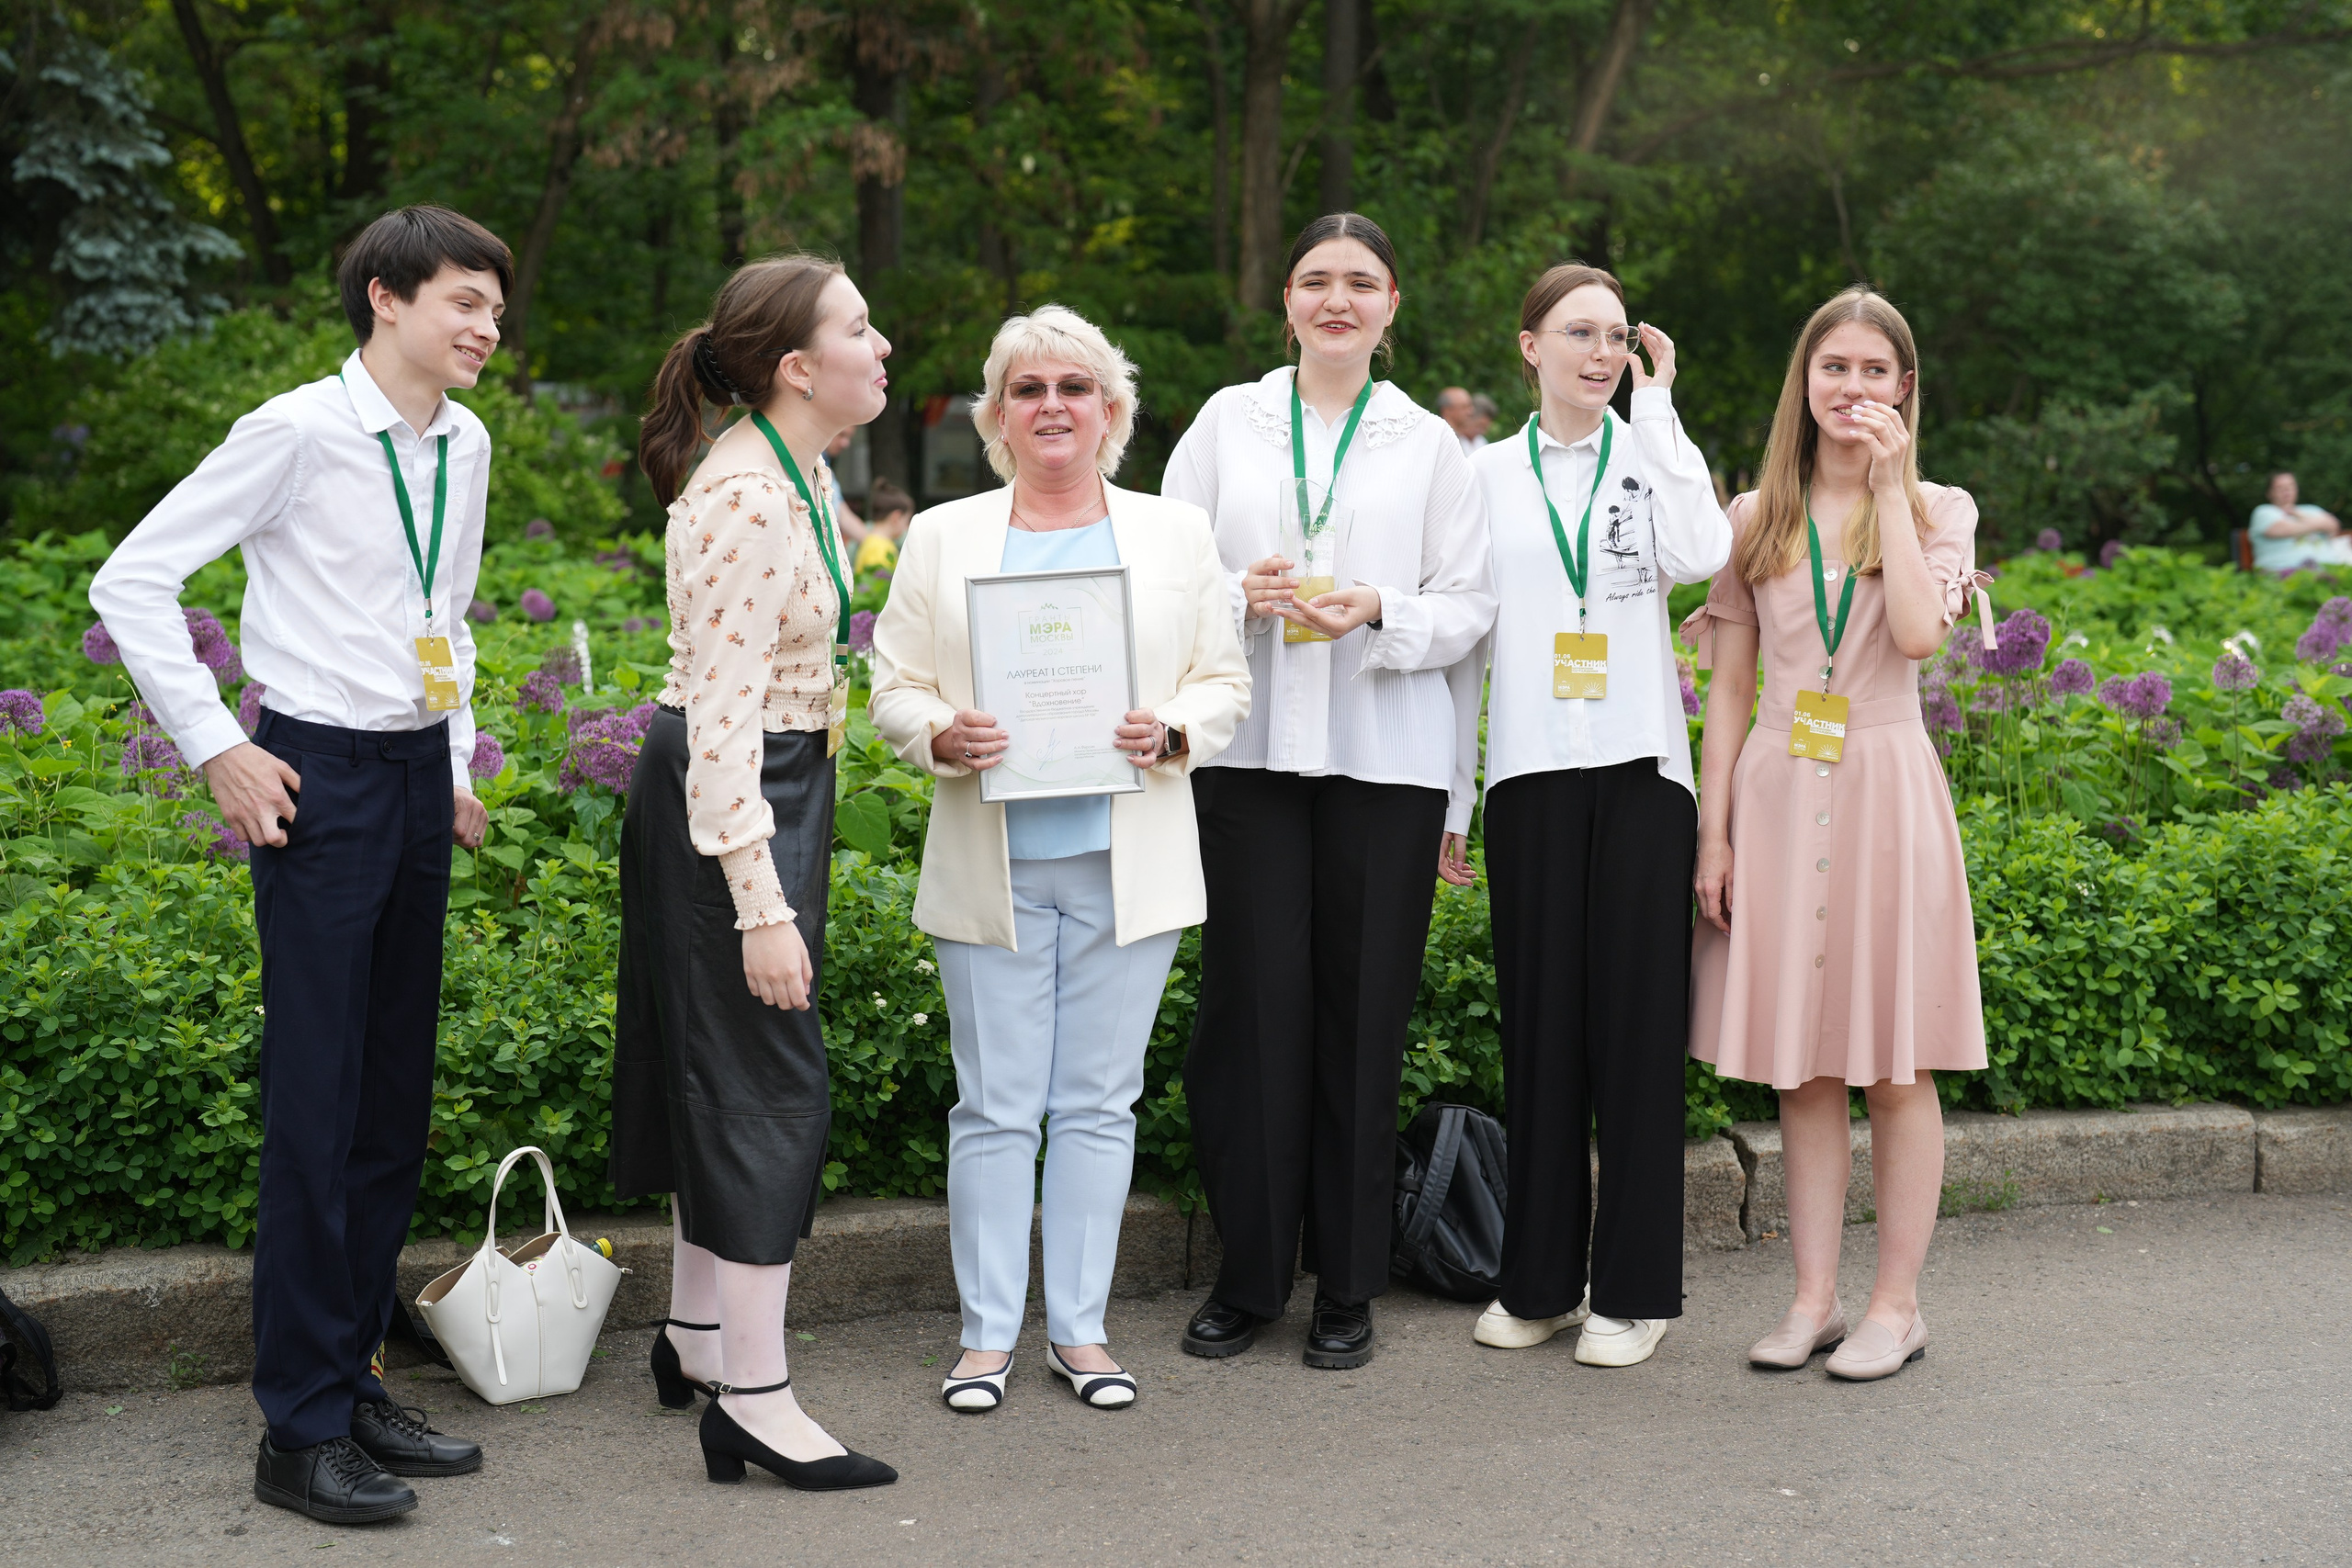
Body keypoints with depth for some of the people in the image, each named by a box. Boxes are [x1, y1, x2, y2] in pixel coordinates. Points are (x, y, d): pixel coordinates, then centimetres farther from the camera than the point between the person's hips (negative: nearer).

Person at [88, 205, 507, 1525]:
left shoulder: (464, 445, 10)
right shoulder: (300, 433, -11)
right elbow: (133, 579, -9)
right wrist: (218, 750, -12)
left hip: (422, 775, 7)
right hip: (322, 773, -7)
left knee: (399, 1098, 11)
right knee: (318, 1107, -5)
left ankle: (352, 1380, 23)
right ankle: (302, 1429, 4)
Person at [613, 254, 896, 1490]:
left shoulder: (795, 470, 9)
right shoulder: (745, 502, -23)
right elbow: (723, 719, -26)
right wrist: (761, 909, -28)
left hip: (775, 786, 10)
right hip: (726, 806, -10)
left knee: (722, 1065, 17)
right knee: (766, 1084, -6)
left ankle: (697, 1339, 30)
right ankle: (754, 1400, 2)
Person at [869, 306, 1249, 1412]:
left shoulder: (1175, 534, 9)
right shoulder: (942, 539, 8)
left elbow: (1224, 682, 9)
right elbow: (895, 688, 6)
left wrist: (1172, 736, -11)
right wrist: (941, 736, -14)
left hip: (1127, 864, 1)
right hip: (992, 866, 0)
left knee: (1098, 1101, 6)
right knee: (995, 1105, 2)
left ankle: (1080, 1327, 17)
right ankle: (987, 1332, 14)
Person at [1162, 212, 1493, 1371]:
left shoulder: (1429, 445, 11)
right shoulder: (1228, 422, 12)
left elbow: (1470, 606, 7)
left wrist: (1382, 613, -13)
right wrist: (1238, 595, -10)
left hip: (1385, 758, 0)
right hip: (1248, 748, 0)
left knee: (1363, 1011, 1)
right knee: (1252, 1002, -2)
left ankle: (1347, 1284, 13)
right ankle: (1247, 1273, 12)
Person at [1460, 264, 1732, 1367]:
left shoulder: (1650, 458, 8)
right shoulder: (1487, 475, 10)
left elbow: (1702, 555, -14)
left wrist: (1656, 407, -6)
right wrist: (1448, 798, 8)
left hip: (1639, 767, -1)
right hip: (1531, 772, 1)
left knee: (1636, 1019, 0)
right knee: (1539, 1023, 4)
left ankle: (1634, 1289, 9)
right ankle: (1539, 1280, 16)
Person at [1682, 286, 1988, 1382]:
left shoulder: (1937, 509, 5)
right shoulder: (1757, 519, 9)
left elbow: (1919, 632, -15)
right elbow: (1729, 687, 8)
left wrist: (1888, 487, -9)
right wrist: (1714, 830, 2)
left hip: (1884, 788, -2)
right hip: (1778, 791, 2)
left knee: (1894, 1064, 2)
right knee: (1801, 1064, 6)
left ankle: (1897, 1303, 11)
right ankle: (1814, 1295, 14)